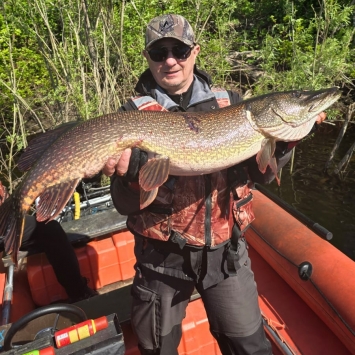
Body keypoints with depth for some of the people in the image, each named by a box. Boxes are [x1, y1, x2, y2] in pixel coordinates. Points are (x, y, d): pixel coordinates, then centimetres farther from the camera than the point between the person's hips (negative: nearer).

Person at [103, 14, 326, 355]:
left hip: (224, 249, 2)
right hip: (163, 254, -1)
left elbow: (259, 173, 2)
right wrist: (131, 166, -32)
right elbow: (124, 205, -12)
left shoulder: (229, 102, 0)